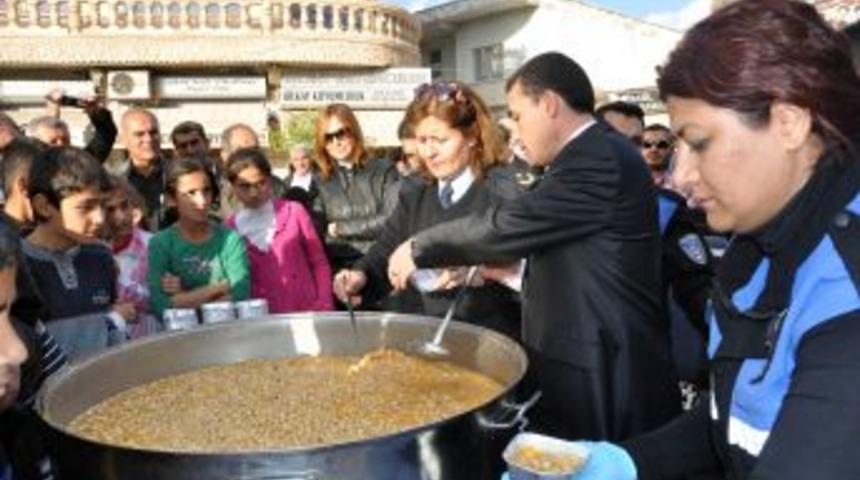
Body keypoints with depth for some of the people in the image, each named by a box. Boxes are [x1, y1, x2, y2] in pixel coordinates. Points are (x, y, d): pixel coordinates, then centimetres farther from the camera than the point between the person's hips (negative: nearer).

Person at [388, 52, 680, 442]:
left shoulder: (600, 159, -20)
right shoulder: (595, 155, 12)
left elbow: (507, 226, -20)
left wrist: (419, 249, -8)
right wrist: (508, 272, 10)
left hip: (602, 378, -9)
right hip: (591, 361, 9)